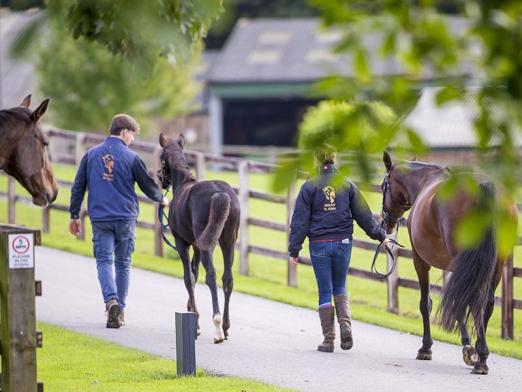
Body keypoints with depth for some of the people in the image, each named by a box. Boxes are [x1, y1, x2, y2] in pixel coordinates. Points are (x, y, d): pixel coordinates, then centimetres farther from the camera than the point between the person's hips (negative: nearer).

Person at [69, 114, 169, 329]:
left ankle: (111, 299, -25)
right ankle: (120, 311, 13)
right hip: (125, 218, -1)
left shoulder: (91, 155, 5)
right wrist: (162, 200, 25)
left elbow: (78, 187, 7)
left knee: (104, 261, 0)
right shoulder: (131, 158, -4)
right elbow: (148, 185, 4)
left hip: (100, 218, 1)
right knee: (123, 263, 11)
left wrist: (74, 215, 14)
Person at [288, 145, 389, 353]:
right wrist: (380, 235, 19)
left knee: (325, 291, 4)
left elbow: (300, 220, -4)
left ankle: (328, 340, 3)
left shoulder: (310, 186, -3)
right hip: (343, 242, 2)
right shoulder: (347, 185, 2)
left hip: (319, 244, -2)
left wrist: (294, 250, -1)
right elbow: (364, 215, 7)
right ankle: (345, 323, -8)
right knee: (340, 288, 17)